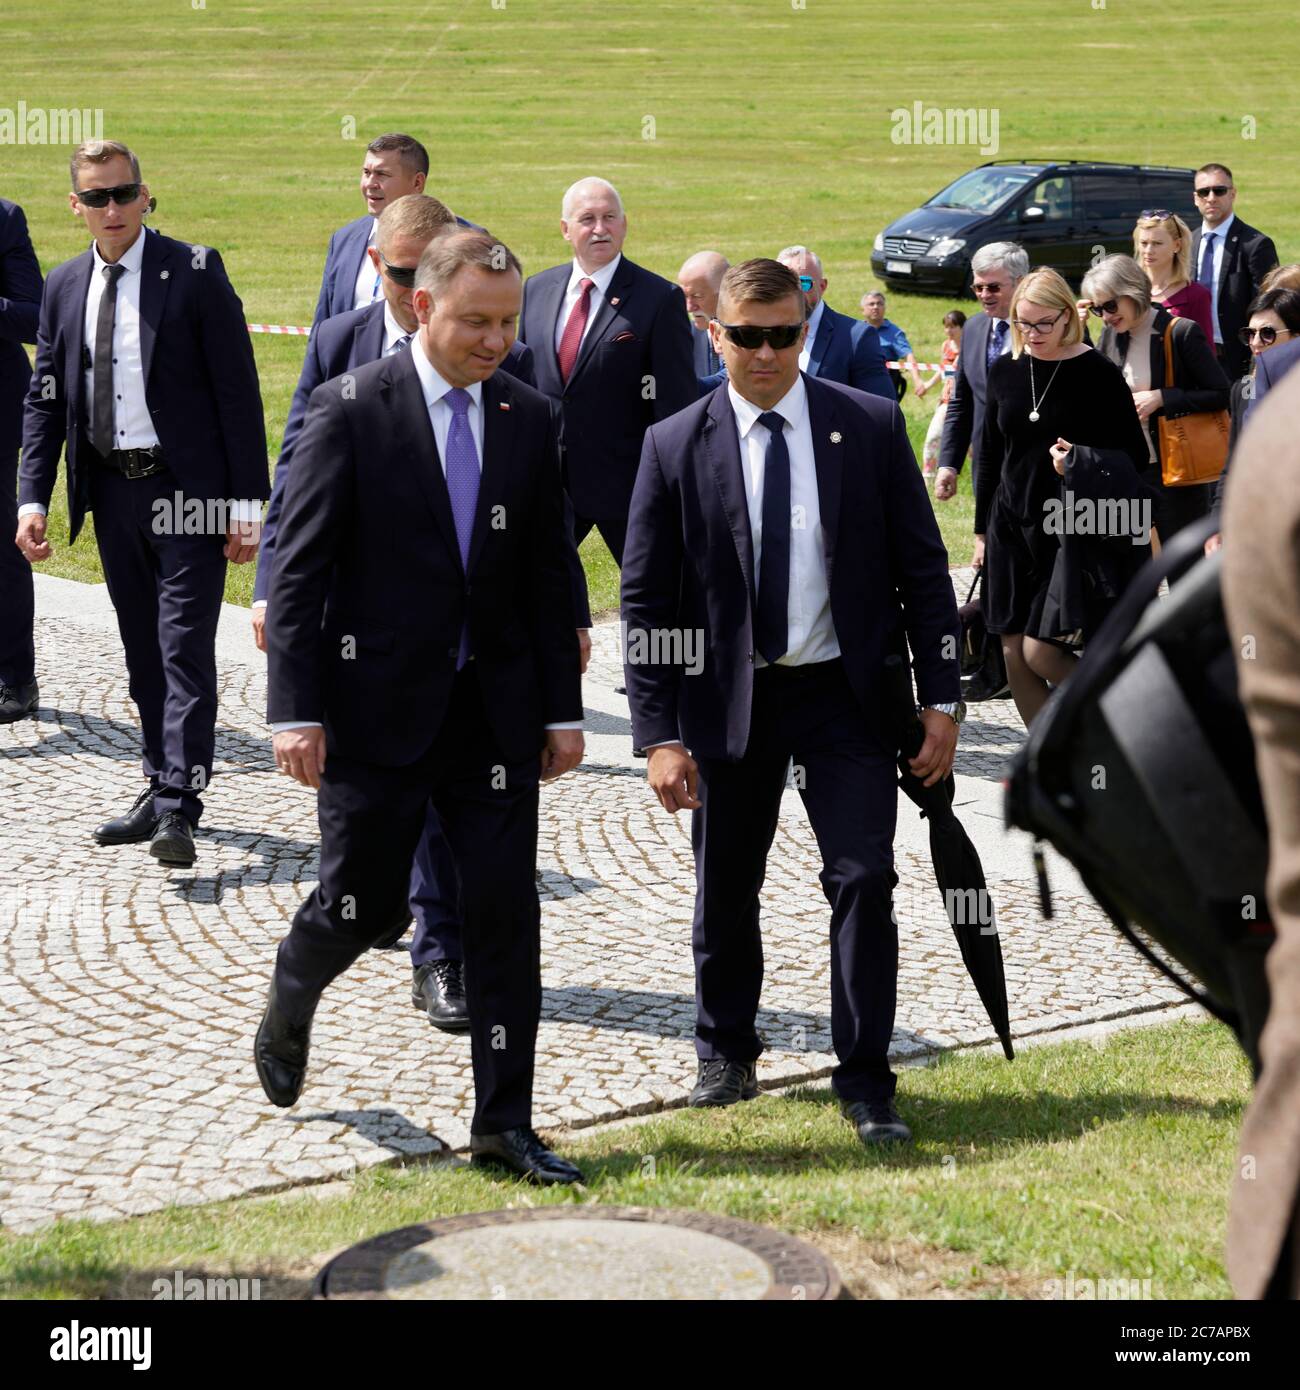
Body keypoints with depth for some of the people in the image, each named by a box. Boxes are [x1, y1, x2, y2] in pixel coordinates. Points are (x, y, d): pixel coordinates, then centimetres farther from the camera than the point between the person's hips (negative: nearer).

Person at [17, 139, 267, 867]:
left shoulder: (195, 272, -6)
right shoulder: (65, 286, 9)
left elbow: (238, 389, -7)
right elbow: (45, 400, 12)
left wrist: (248, 502, -12)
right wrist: (33, 498, 0)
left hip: (187, 492, -5)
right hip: (112, 492, 5)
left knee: (185, 648, -10)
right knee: (143, 654, 13)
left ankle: (178, 809, -14)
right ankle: (163, 790, 22)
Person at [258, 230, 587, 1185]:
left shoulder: (530, 419, 6)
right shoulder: (350, 410, -7)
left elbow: (549, 573, 10)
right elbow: (300, 570, -8)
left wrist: (562, 709, 7)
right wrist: (296, 711, -14)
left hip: (495, 706, 4)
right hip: (375, 705, -4)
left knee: (506, 908, 1)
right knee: (366, 905, 3)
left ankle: (505, 1123, 9)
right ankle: (290, 1004, 37)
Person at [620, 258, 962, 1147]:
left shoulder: (871, 426, -2)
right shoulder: (675, 447, -3)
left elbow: (922, 568, 2)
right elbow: (646, 601, -2)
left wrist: (941, 698, -4)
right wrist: (662, 735, -8)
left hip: (846, 691, -1)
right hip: (730, 698, 1)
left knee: (863, 880, -7)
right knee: (725, 891, 11)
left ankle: (866, 1084, 3)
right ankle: (727, 1052, 34)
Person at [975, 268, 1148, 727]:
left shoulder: (1098, 375, -7)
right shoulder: (1005, 372, 7)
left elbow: (1135, 458, -2)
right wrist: (982, 530, 16)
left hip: (1073, 530, -5)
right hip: (1012, 525, 5)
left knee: (1040, 651, -12)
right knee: (1013, 653, 3)